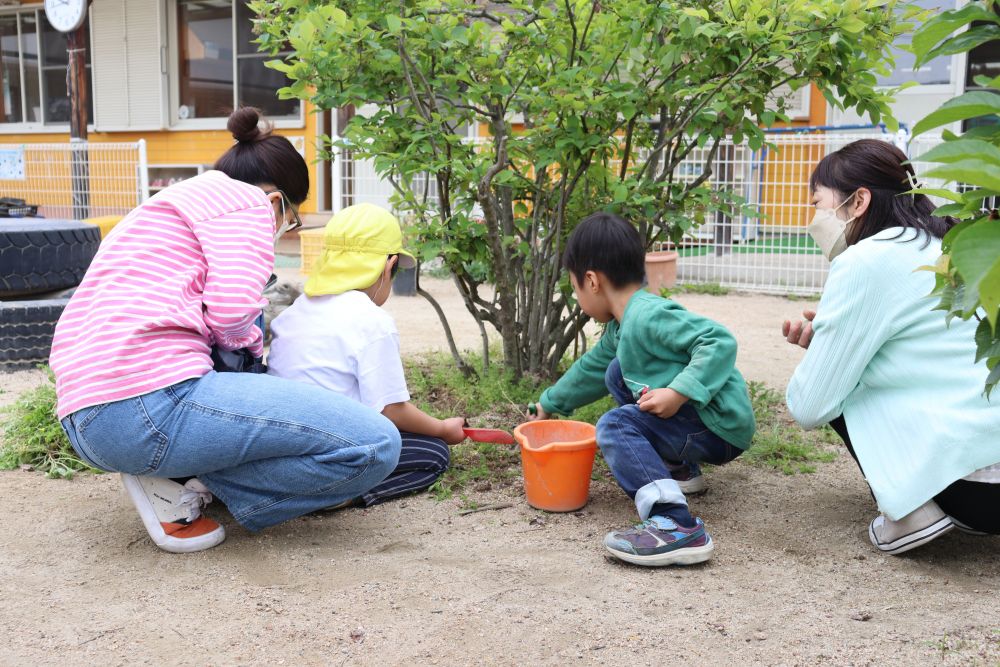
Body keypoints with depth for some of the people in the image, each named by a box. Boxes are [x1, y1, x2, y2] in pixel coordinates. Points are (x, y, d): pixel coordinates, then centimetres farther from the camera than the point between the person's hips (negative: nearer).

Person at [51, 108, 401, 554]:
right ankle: (178, 482, -7)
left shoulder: (168, 206, 31)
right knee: (376, 446, -12)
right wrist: (248, 340, 10)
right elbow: (232, 310, -11)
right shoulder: (244, 199, 4)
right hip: (152, 400, -10)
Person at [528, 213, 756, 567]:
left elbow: (720, 342, -28)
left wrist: (678, 393, -33)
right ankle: (677, 469, 23)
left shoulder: (649, 315, -20)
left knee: (615, 426, -24)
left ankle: (677, 527, -39)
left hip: (721, 428, -10)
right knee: (617, 372, 22)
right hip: (694, 417, 10)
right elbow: (591, 369, 29)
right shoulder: (620, 328, 12)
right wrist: (548, 405, 41)